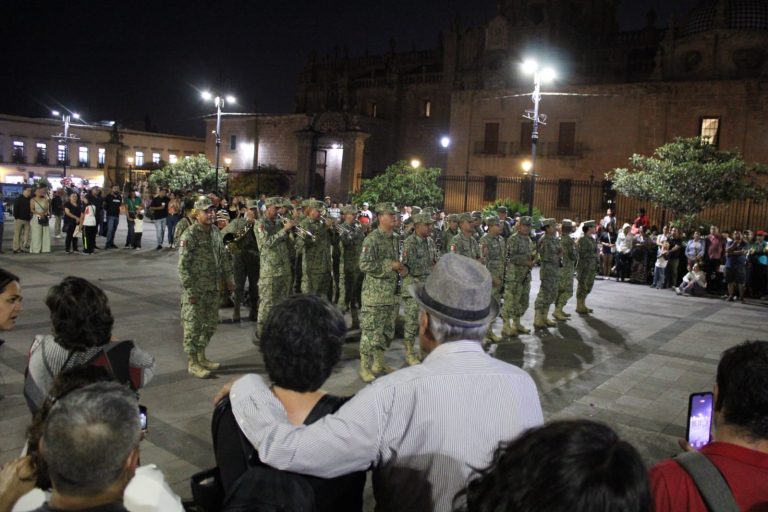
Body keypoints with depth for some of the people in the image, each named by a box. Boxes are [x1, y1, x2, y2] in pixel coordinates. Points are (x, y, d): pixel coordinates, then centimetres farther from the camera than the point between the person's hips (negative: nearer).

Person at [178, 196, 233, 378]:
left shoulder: (215, 231, 9)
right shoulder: (190, 234, -14)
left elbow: (223, 256, 17)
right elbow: (183, 264, -16)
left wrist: (228, 278, 14)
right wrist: (189, 289, -19)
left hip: (213, 288, 8)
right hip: (196, 289, -7)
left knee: (211, 323, 15)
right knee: (193, 325, 1)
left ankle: (201, 356, 30)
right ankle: (192, 363, 13)